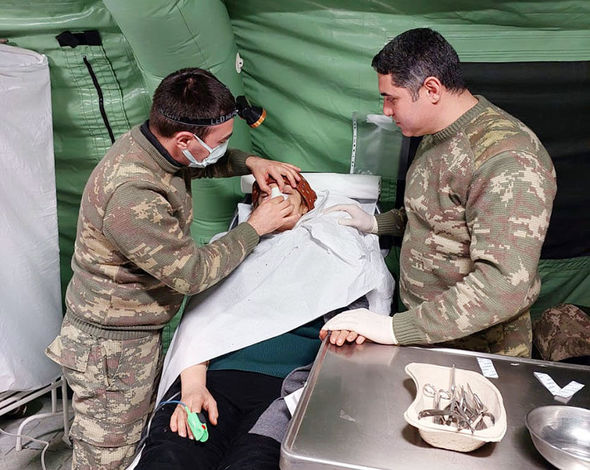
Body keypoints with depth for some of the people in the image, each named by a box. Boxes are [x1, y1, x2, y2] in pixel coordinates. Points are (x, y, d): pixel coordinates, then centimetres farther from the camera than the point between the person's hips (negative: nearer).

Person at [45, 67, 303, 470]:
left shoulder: (151, 142, -6)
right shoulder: (131, 197, -35)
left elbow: (202, 164, 16)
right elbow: (191, 274, -26)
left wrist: (249, 162, 0)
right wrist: (254, 228, -16)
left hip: (140, 329, 9)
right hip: (112, 348, -8)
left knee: (146, 434, 25)